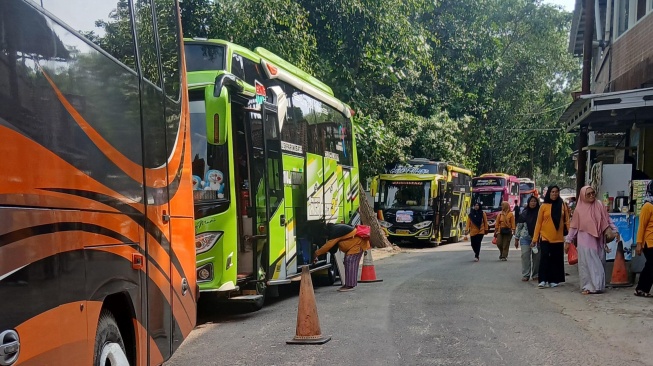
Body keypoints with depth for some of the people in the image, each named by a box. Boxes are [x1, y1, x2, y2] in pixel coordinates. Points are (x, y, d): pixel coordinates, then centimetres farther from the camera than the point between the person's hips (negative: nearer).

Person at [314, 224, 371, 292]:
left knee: (350, 262, -16)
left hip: (357, 243, -11)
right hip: (352, 245, 11)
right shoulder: (336, 229, 10)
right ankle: (348, 284, 14)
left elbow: (328, 245, -21)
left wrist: (317, 253, -13)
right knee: (347, 261, 10)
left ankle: (350, 285, -18)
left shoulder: (335, 232, -21)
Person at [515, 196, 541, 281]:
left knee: (536, 257, 2)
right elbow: (519, 226, 10)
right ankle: (525, 275, -4)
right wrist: (516, 239, 9)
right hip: (525, 238, 1)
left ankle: (535, 275, 12)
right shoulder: (524, 213, 7)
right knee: (525, 255, -6)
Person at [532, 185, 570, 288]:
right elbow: (538, 223, 2)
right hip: (545, 237, -2)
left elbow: (567, 221, 4)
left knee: (557, 259, 5)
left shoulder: (563, 205, 5)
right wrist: (535, 238, -1)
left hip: (558, 238, 2)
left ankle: (553, 280, 14)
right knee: (544, 257, -8)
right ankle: (543, 280, -7)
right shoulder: (544, 206, 1)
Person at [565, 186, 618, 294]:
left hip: (598, 240, 2)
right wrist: (568, 241, 2)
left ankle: (596, 285, 11)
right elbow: (573, 226, 2)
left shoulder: (599, 205, 1)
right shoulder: (579, 209, -2)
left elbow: (608, 219, 8)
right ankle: (587, 287, 5)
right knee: (587, 263, 0)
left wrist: (615, 230, 2)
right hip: (585, 241, -2)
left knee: (597, 263, 4)